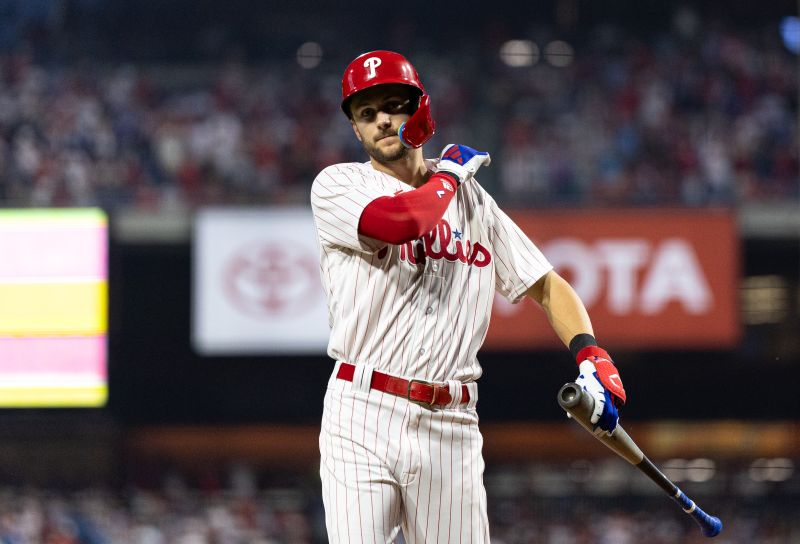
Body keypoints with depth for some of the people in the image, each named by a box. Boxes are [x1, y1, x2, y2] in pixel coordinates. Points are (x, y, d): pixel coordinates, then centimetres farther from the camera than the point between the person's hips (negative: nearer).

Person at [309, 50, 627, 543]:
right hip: (363, 412, -4)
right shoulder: (338, 185, 3)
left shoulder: (473, 200, 17)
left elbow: (546, 284, 16)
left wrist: (592, 357, -2)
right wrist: (450, 174, 2)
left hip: (452, 427, 4)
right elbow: (398, 221, -18)